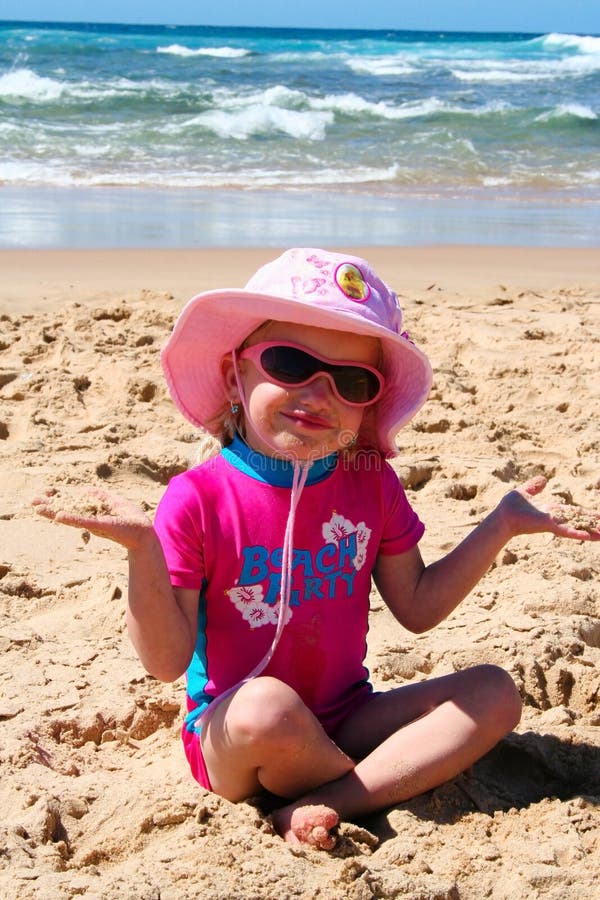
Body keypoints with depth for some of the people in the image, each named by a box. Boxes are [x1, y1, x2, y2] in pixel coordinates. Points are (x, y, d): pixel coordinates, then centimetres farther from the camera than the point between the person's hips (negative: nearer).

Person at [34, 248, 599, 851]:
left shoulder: (370, 485, 0)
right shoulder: (199, 500, -15)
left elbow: (417, 607, 7)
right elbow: (167, 660, -17)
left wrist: (501, 525, -1)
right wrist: (143, 551, -32)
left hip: (345, 722, 5)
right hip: (229, 743, -5)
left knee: (494, 693, -11)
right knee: (267, 707, -38)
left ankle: (324, 805, -22)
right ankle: (397, 783, -8)